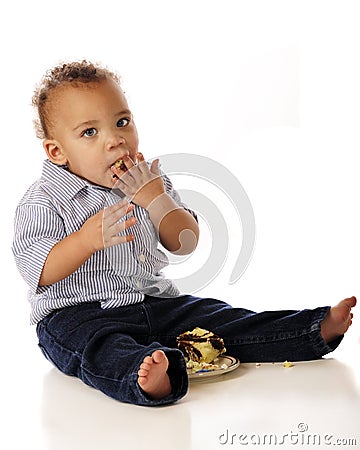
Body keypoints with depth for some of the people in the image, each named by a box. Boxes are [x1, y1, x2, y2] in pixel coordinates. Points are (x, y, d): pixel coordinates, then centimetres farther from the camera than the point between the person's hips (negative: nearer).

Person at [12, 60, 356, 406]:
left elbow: (185, 244, 5)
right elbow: (37, 271, -18)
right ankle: (145, 378, -66)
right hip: (77, 313, -5)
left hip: (155, 302, 5)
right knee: (98, 346, -37)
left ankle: (316, 330, -8)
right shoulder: (44, 200, -8)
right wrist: (88, 239, -32)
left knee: (218, 317, -6)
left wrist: (157, 198, -11)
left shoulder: (147, 182, 8)